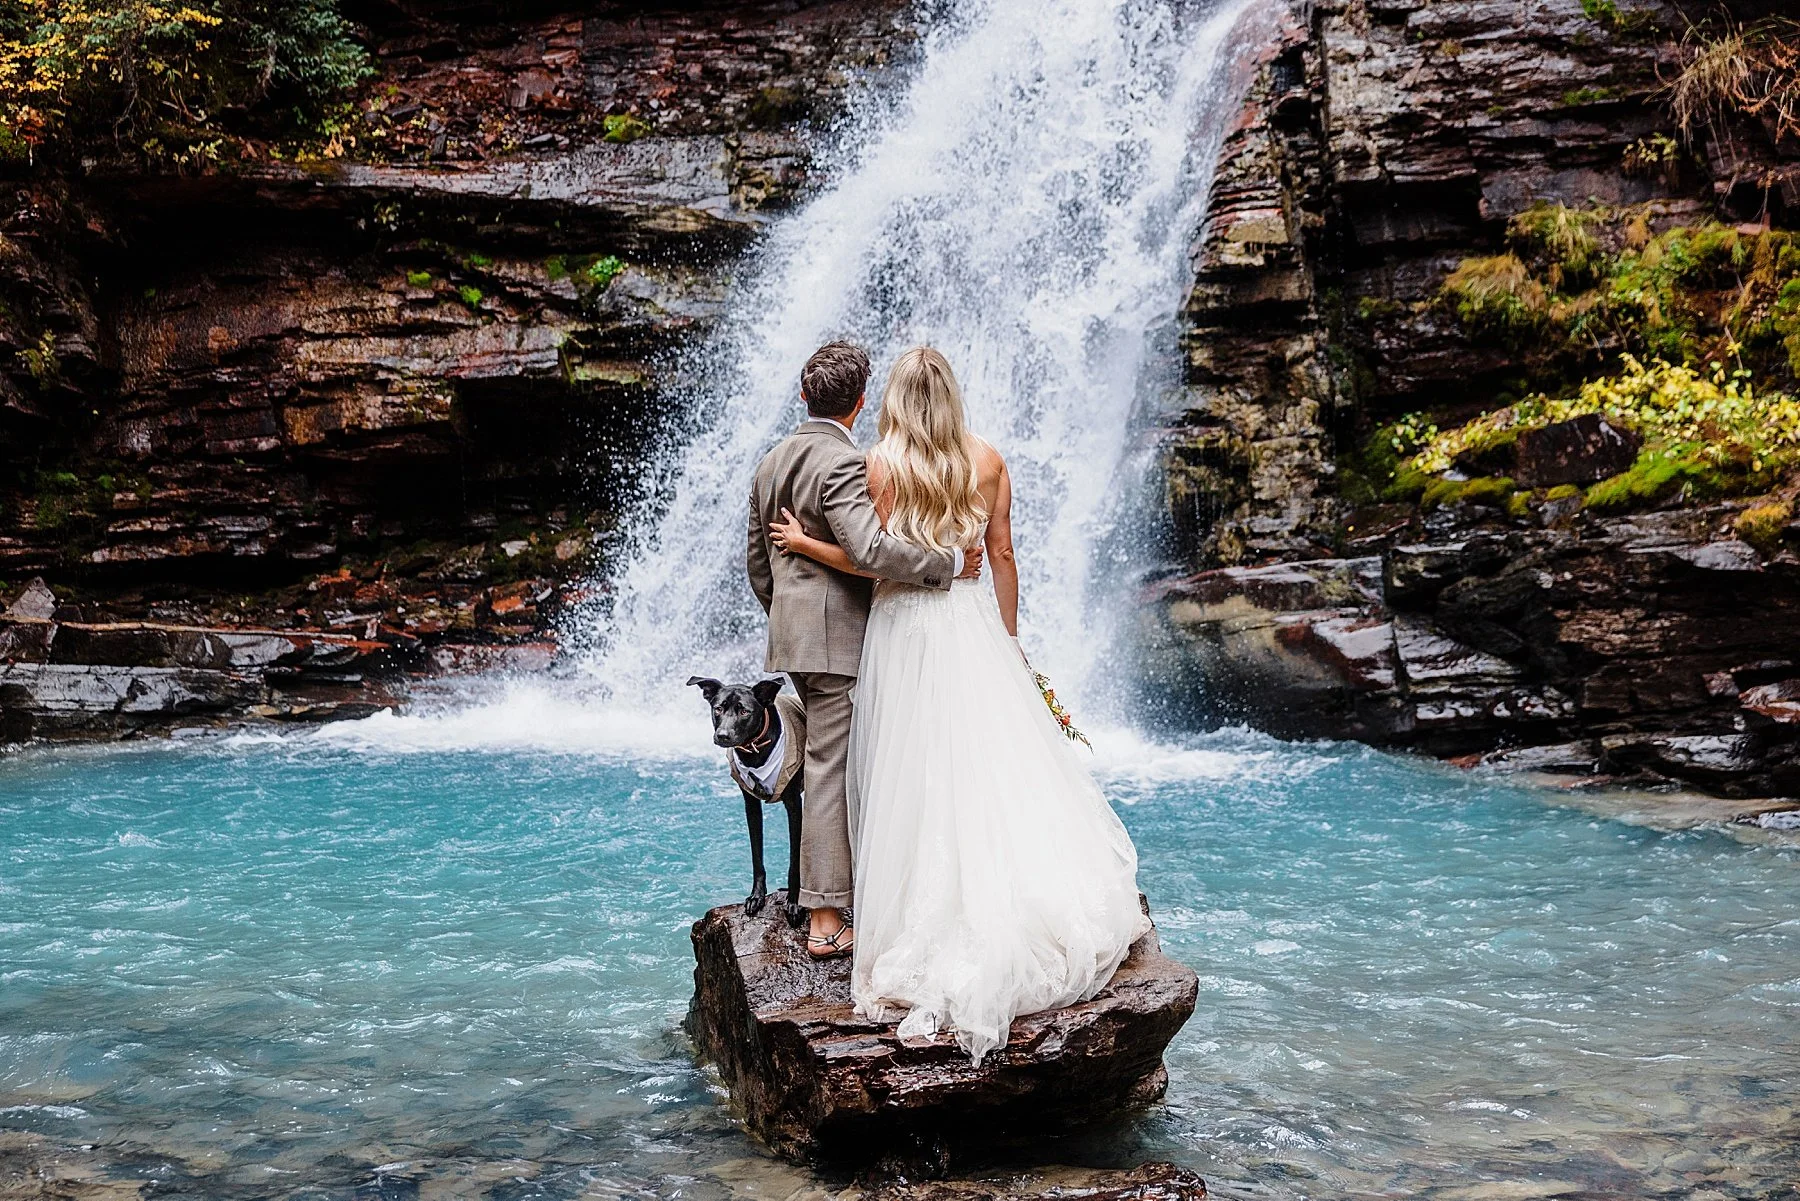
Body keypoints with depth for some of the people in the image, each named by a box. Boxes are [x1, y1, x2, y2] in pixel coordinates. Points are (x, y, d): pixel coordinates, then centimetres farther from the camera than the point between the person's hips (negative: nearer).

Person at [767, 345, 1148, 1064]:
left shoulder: (881, 464, -7)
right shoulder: (988, 460, 3)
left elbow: (874, 559, -10)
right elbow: (1002, 556, 5)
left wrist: (803, 543, 2)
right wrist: (1007, 637, 14)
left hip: (903, 625, -3)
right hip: (974, 623, 3)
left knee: (916, 773, 3)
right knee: (996, 761, 7)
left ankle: (925, 921, 8)